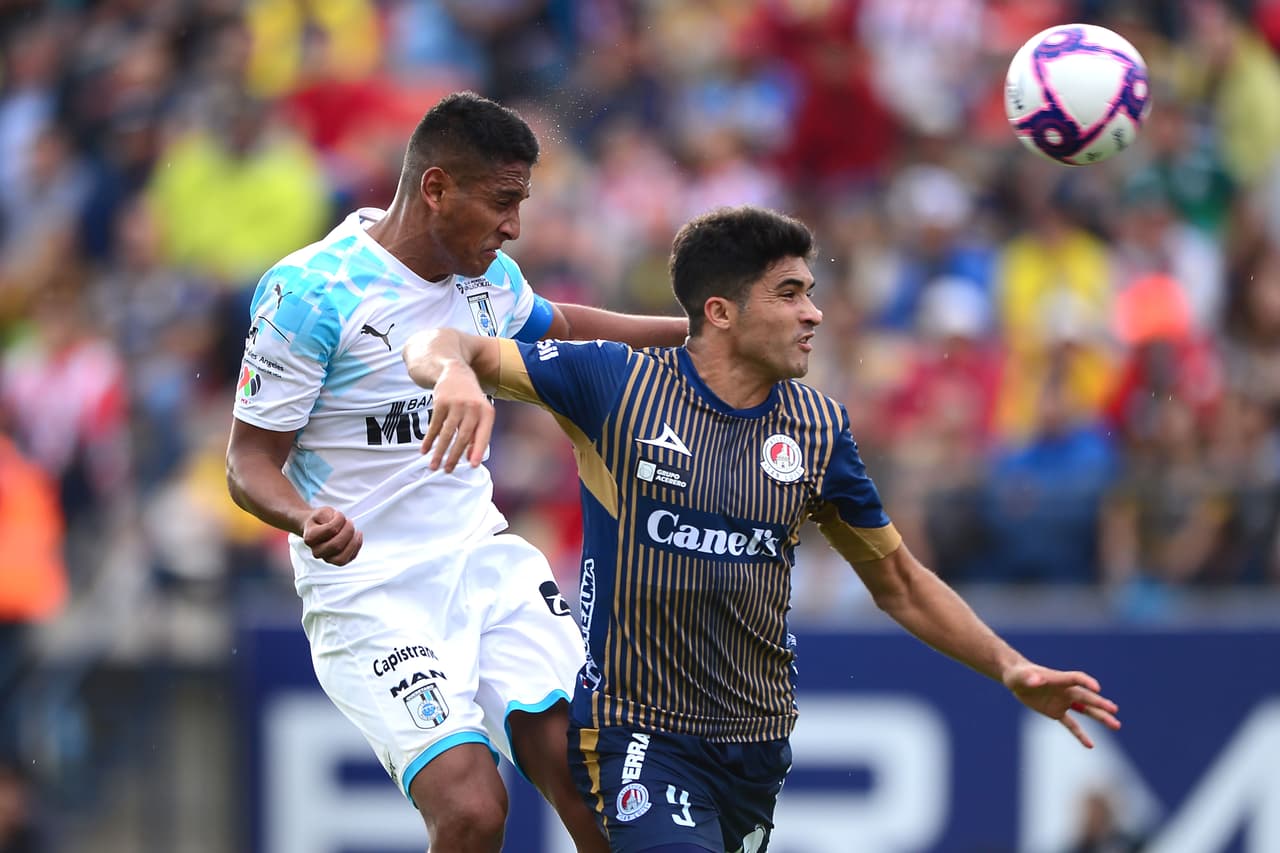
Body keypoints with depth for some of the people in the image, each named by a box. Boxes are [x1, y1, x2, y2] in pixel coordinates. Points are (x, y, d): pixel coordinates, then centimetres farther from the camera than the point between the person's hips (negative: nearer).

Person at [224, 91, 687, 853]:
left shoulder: (488, 274, 6)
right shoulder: (310, 292, -16)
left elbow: (556, 327, 31)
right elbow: (251, 458, -12)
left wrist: (692, 330, 26)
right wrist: (308, 519, -33)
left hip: (482, 555, 6)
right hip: (369, 587, -6)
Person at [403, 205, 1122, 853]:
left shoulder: (820, 426, 5)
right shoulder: (616, 384, -7)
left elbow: (899, 583, 15)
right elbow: (443, 347, -3)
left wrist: (1010, 668, 4)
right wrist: (456, 374, -28)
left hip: (760, 741, 5)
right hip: (639, 736, -5)